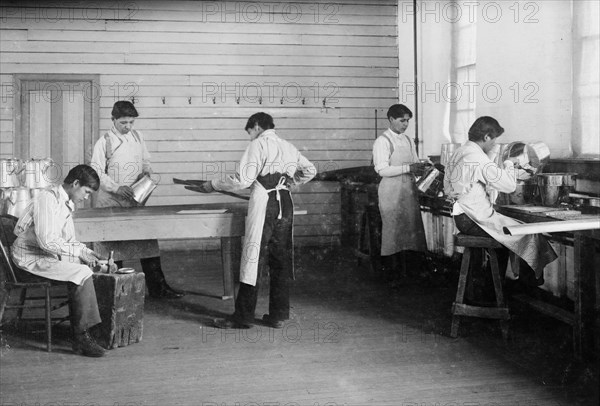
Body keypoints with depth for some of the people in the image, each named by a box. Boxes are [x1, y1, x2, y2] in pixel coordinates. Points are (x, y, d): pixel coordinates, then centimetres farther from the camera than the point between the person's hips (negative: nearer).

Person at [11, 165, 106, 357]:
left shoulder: (67, 204, 14)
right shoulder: (48, 199, -17)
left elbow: (68, 240, 19)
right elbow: (47, 241, -25)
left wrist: (85, 252, 0)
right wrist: (79, 252, -18)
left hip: (49, 255, 9)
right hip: (31, 258, -9)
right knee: (82, 274, -23)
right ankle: (81, 337, -19)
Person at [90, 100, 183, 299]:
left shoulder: (137, 137, 7)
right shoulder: (104, 142, -7)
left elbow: (145, 160, 18)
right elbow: (97, 173, -10)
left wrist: (147, 170, -5)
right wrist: (117, 188, -22)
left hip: (135, 198, 4)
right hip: (111, 201, -4)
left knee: (147, 241, 3)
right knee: (113, 244, 2)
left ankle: (157, 286, 9)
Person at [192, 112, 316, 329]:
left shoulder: (258, 145, -5)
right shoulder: (288, 147, 16)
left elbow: (243, 180, -12)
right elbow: (310, 170, 23)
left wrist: (214, 185, -2)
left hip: (263, 205, -7)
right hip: (285, 203, 7)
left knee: (254, 257, -3)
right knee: (281, 259, 10)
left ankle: (243, 316, 2)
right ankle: (278, 315, 15)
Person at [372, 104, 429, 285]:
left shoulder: (408, 140, 14)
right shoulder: (383, 141, -8)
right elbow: (382, 170, -16)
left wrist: (420, 167, -4)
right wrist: (408, 168, -21)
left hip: (409, 189, 7)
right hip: (391, 191, -6)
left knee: (413, 227, 4)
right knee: (394, 230, -3)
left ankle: (412, 268, 11)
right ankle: (394, 273, 5)